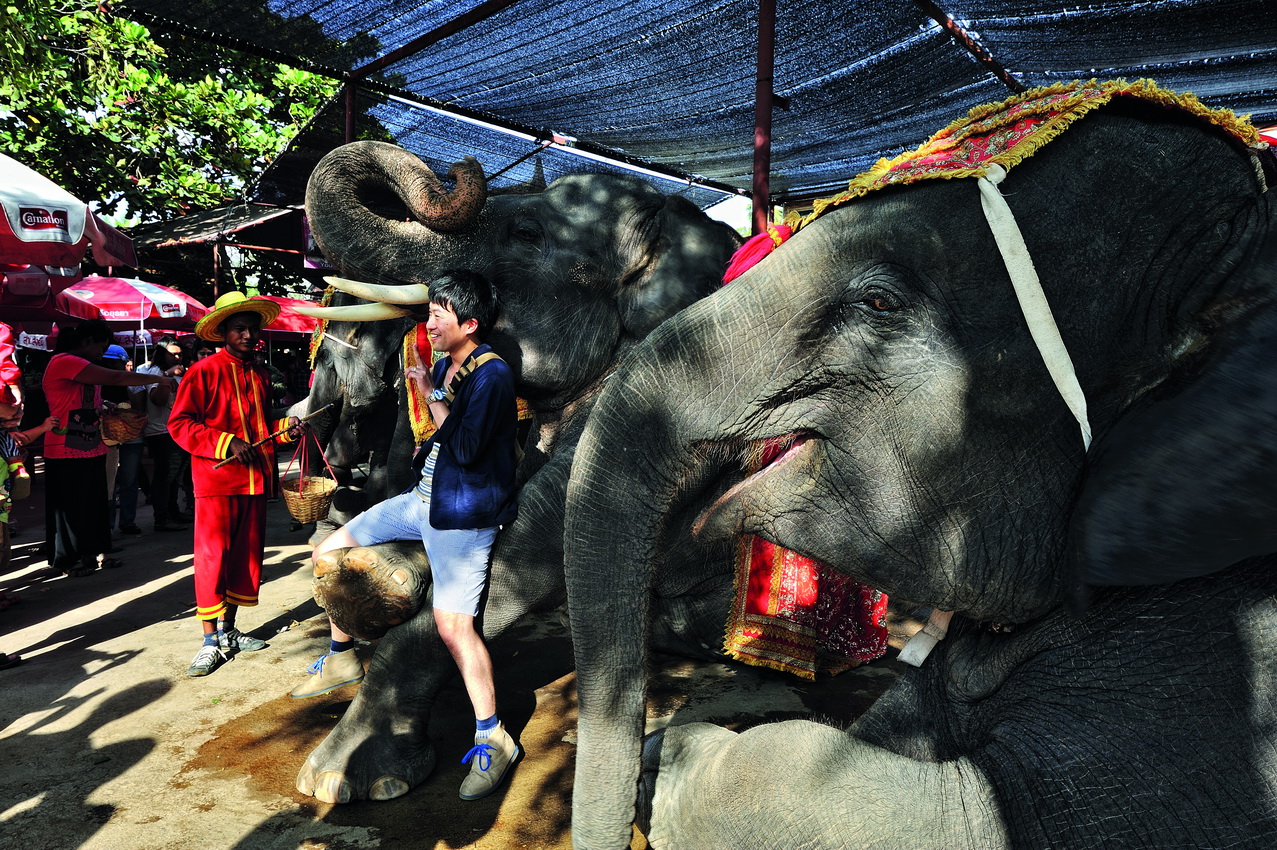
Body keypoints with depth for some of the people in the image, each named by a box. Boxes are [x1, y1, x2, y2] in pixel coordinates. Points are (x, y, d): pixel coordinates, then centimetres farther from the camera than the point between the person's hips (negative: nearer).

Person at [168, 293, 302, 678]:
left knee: (245, 556, 11)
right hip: (216, 480, -6)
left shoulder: (260, 375, 14)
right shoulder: (205, 371, -6)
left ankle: (229, 632, 23)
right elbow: (179, 424, -10)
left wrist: (285, 427, 5)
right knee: (212, 557, -5)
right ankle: (210, 641, 3)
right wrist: (227, 443, -19)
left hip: (254, 480, 6)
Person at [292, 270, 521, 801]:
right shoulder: (443, 366, 10)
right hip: (423, 499, 9)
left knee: (452, 623, -14)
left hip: (463, 512, -9)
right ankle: (342, 657, 30)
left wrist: (429, 394, -17)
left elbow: (464, 448, -25)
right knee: (330, 551, 13)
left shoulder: (491, 374, -17)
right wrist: (427, 449, 12)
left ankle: (492, 739, -1)